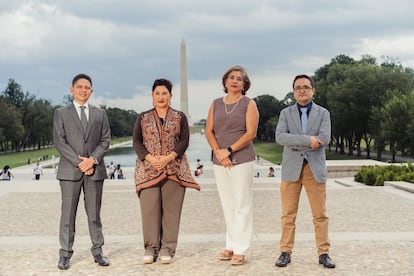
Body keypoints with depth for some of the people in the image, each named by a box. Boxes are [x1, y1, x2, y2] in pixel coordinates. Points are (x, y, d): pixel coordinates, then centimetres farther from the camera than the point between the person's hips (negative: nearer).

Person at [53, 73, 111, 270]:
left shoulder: (100, 114, 14)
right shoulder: (61, 113, 7)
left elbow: (105, 140, 7)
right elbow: (59, 142, -2)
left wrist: (92, 160, -10)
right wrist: (79, 162, -11)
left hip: (95, 170, 2)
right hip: (70, 170, -2)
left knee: (94, 213, 6)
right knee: (68, 213, 0)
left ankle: (98, 251, 12)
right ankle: (65, 254, 5)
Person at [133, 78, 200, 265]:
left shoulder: (180, 117, 10)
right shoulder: (143, 118, 12)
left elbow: (184, 141, 1)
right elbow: (136, 142, 5)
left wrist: (168, 158, -13)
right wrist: (150, 158, -12)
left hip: (174, 169, 0)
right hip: (148, 169, 0)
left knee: (171, 209, -3)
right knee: (149, 208, -4)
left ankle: (167, 249, 3)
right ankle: (151, 248, 4)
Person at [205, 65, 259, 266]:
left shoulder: (249, 104, 2)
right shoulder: (216, 104, 12)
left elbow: (251, 133, -7)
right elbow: (209, 131, 7)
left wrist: (229, 150, -13)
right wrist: (218, 152, -9)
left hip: (242, 160, -4)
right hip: (219, 161, 4)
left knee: (242, 204, -4)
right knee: (227, 204, 9)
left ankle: (240, 250, 0)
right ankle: (230, 246, 17)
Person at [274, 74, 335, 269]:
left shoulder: (323, 113, 7)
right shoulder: (285, 113, 9)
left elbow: (324, 139, -9)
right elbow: (280, 137, -8)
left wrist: (295, 143, -9)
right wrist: (307, 140, -17)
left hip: (315, 168, 0)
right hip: (291, 169, 0)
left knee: (320, 214, 2)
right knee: (288, 214, 3)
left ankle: (324, 253, 10)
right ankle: (286, 252, 9)